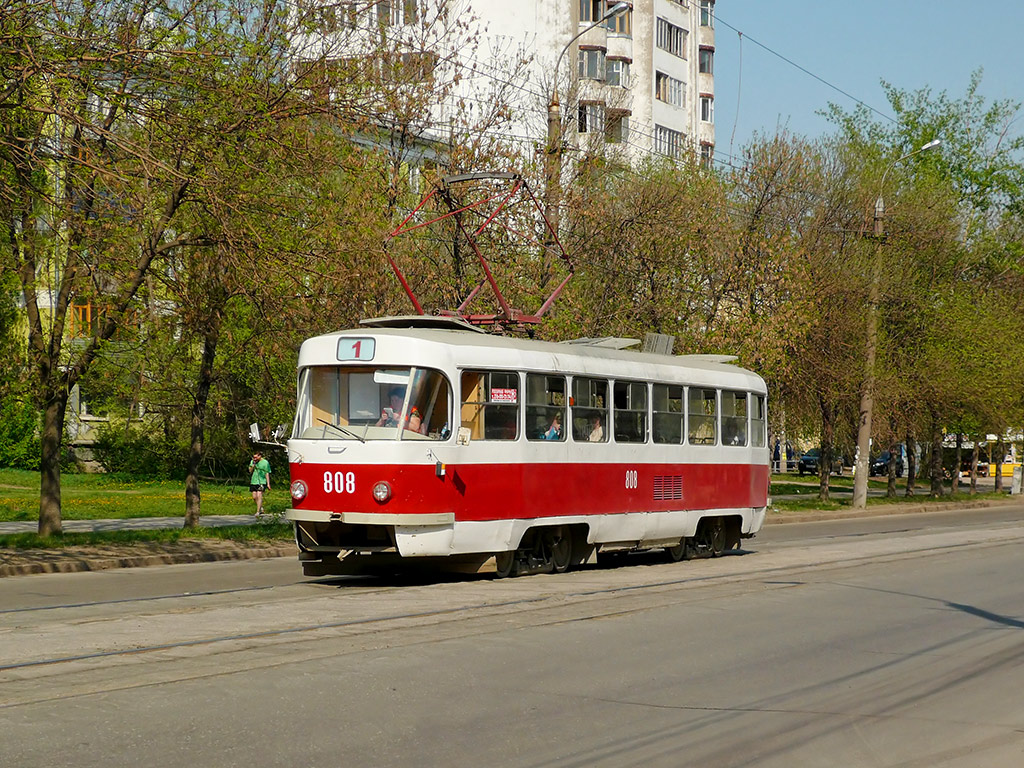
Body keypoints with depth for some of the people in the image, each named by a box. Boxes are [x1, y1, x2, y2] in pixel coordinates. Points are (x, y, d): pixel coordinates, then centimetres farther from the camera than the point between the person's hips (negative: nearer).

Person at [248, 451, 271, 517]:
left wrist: (268, 484, -4)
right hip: (253, 482, 5)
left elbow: (267, 474, -1)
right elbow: (250, 470, 7)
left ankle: (258, 512, -14)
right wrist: (253, 464, -9)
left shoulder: (265, 462, -2)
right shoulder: (252, 461, 11)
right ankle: (261, 508, 27)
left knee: (259, 496, -15)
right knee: (254, 497, 6)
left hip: (262, 482, -5)